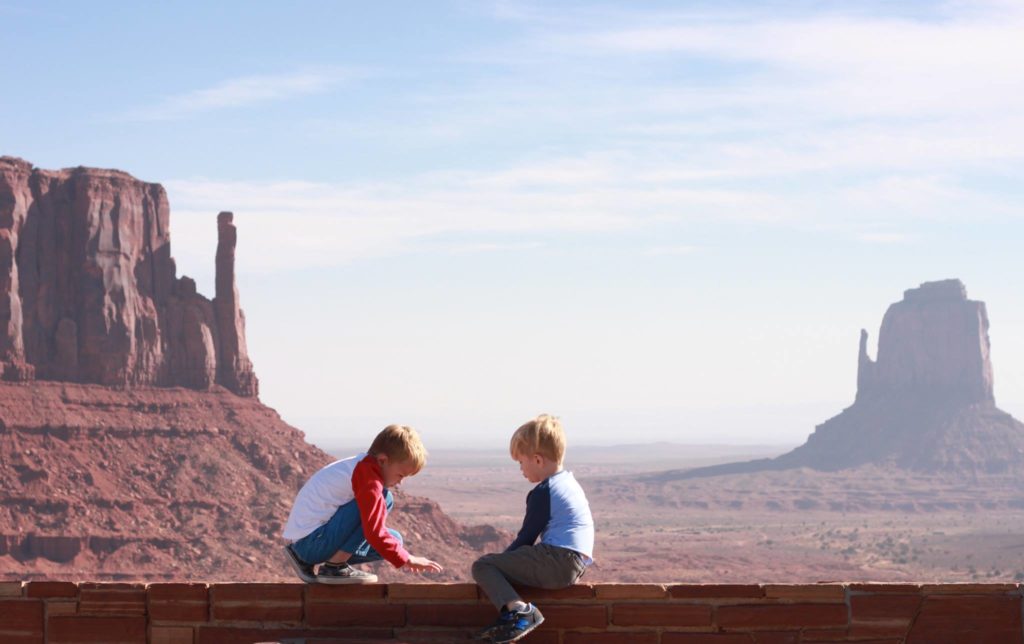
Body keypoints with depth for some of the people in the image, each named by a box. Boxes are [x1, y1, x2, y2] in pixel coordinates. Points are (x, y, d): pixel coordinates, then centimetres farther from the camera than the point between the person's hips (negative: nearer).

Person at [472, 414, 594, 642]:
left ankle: (517, 609, -30)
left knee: (483, 566, -9)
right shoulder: (569, 482, 20)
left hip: (558, 561, -10)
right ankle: (509, 622, 16)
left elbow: (527, 537, -8)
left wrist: (504, 557, 7)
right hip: (578, 563, 10)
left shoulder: (542, 493, -9)